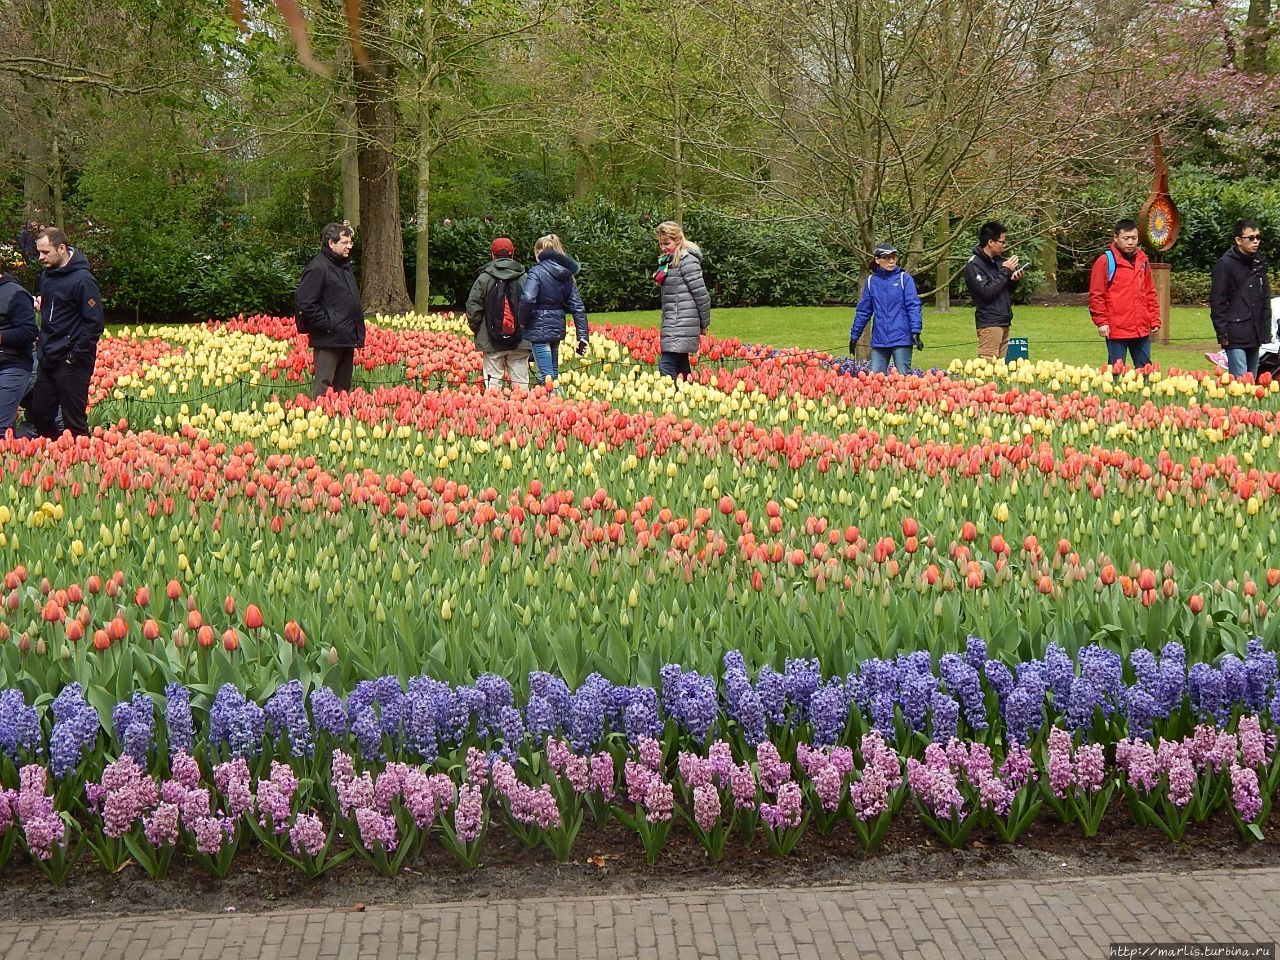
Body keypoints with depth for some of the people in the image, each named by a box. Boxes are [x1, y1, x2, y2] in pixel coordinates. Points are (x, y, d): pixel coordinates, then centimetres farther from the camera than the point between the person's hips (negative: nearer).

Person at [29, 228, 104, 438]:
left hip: (71, 363, -8)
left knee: (74, 421, -2)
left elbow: (95, 323, -17)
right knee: (38, 413, 13)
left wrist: (75, 357, -17)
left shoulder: (82, 280, -16)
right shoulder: (46, 275, 9)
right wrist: (40, 302, 5)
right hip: (46, 360, 8)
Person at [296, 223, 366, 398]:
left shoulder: (344, 265, 17)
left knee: (343, 387, 14)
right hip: (329, 340, -9)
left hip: (347, 338, 9)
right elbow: (306, 303, -20)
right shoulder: (318, 267, -13)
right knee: (323, 386, -8)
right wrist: (326, 325, -18)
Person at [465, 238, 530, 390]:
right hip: (520, 342, 1)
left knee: (492, 381, 2)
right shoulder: (525, 279, 1)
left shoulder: (484, 278, -2)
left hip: (492, 342, -1)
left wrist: (477, 330, 11)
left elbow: (472, 308, -4)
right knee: (520, 381, 4)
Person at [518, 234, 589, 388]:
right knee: (553, 374, 18)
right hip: (557, 328, 7)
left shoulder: (536, 271, -11)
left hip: (539, 329, -7)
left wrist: (522, 321, -10)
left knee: (546, 376, -8)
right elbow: (577, 307, 6)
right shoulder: (567, 274, 10)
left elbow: (527, 299, -27)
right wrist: (583, 336, 5)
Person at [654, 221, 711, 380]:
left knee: (666, 367, -17)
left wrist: (704, 323, -5)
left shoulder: (687, 260, -12)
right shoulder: (668, 261, 17)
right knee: (681, 366, 11)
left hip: (682, 323, -10)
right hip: (673, 323, 10)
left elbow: (701, 294, -12)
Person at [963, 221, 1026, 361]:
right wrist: (1005, 271, -14)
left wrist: (1014, 279, 1)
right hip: (989, 322, -8)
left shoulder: (998, 260, 14)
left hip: (1004, 322, 8)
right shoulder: (974, 265, -10)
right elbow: (986, 292, -19)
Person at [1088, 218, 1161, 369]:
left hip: (1142, 330, 5)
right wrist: (1101, 322, -11)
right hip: (1116, 330, -5)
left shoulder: (1143, 261, 12)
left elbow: (1150, 293, 17)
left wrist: (1155, 320, 12)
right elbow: (1096, 295, -6)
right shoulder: (1105, 261, -5)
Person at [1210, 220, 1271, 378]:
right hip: (1236, 337, -7)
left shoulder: (1259, 263, 13)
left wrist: (1266, 329, 13)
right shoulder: (1225, 264, -7)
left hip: (1255, 336, 7)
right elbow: (1217, 303, -9)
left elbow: (1265, 299, 20)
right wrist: (1223, 334, -13)